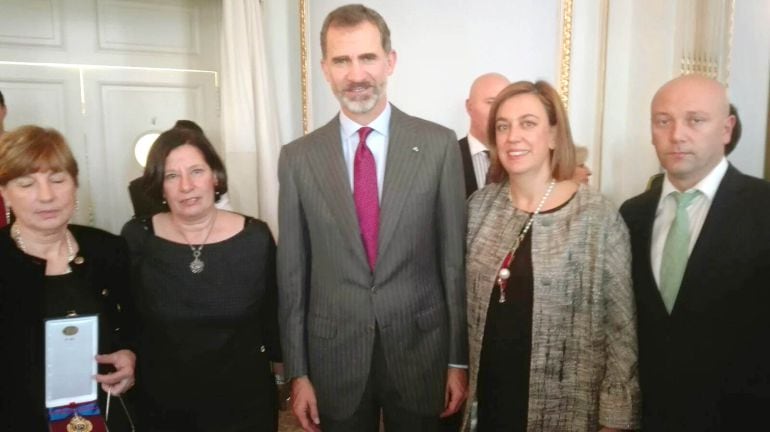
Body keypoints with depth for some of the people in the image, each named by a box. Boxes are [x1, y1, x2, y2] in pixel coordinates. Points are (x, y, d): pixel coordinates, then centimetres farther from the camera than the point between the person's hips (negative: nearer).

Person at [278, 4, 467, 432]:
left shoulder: (438, 144, -7)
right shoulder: (298, 157, -3)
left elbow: (455, 257, -4)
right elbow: (292, 272, 0)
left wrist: (459, 360, -1)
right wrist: (298, 372, 1)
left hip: (420, 350, 0)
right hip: (334, 357, 1)